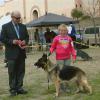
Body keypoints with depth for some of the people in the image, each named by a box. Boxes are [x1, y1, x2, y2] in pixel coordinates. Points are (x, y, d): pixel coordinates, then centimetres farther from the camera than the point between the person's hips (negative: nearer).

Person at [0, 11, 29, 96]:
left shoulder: (23, 26, 11)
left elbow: (27, 37, 15)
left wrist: (25, 41, -7)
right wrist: (12, 41, -18)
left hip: (21, 53, 4)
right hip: (11, 54, -4)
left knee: (21, 71, 8)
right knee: (12, 72, 3)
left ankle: (19, 88, 19)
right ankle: (13, 89, 12)